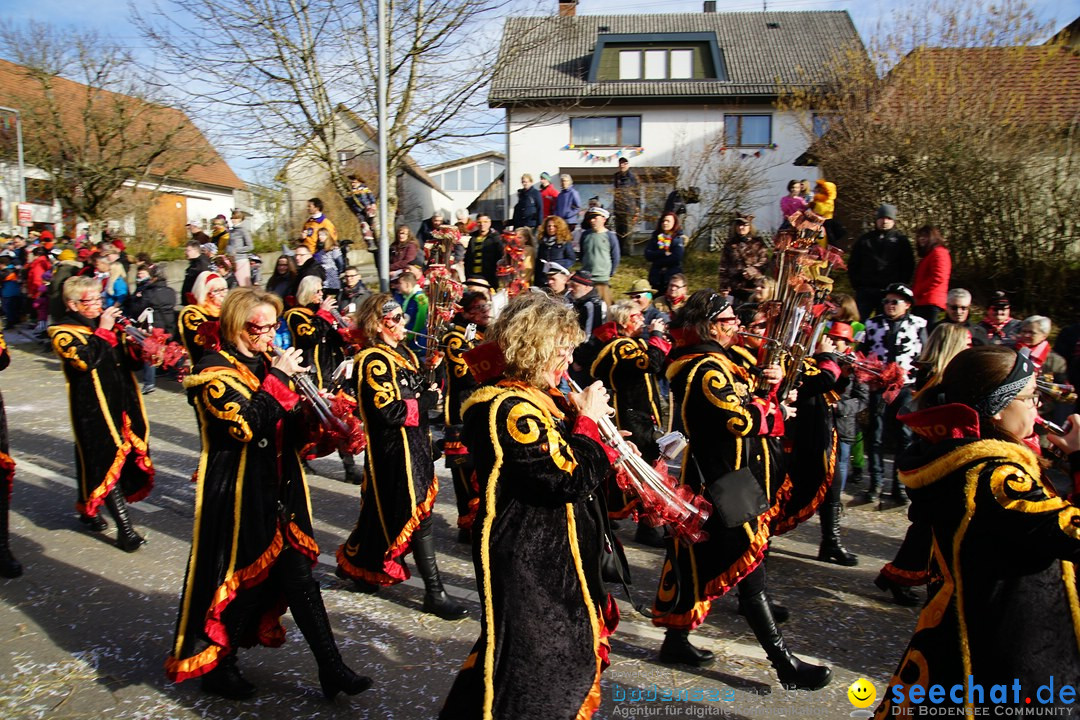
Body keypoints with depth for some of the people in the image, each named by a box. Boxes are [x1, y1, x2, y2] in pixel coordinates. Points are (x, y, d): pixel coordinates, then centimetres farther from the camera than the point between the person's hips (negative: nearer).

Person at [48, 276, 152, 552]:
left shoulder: (108, 323, 14)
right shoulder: (63, 332, -3)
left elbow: (132, 361, 10)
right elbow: (86, 359, -22)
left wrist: (137, 346, -11)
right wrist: (103, 331, -15)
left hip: (122, 402, 6)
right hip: (93, 407, -6)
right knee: (109, 460, -6)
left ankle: (89, 508, 34)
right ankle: (125, 529, -3)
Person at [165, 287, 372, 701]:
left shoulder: (265, 364, 12)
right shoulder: (213, 371, -10)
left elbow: (290, 430, 13)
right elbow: (245, 424, -26)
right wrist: (278, 379, -21)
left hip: (278, 491, 7)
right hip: (237, 494, -6)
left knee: (298, 575, 6)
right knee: (237, 576, 6)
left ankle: (331, 671, 12)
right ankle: (215, 666, 29)